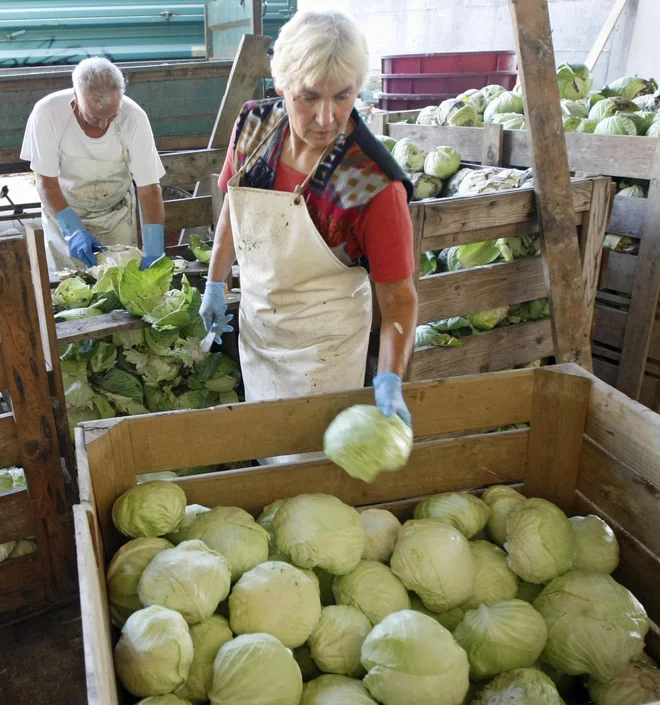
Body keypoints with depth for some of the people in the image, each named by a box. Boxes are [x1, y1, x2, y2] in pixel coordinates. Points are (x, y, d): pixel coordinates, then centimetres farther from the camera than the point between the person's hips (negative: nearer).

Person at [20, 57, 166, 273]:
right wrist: (73, 231, -33)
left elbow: (149, 189, -23)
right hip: (63, 211, 0)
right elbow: (46, 183, -18)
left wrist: (153, 254, -30)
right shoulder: (48, 113, -26)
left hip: (117, 214, 0)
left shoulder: (134, 118, -26)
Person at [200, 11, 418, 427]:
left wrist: (389, 380, -33)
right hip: (255, 323, 5)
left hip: (324, 345, -5)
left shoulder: (374, 186, -28)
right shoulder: (255, 126, -13)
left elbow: (399, 297, -22)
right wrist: (215, 285, 9)